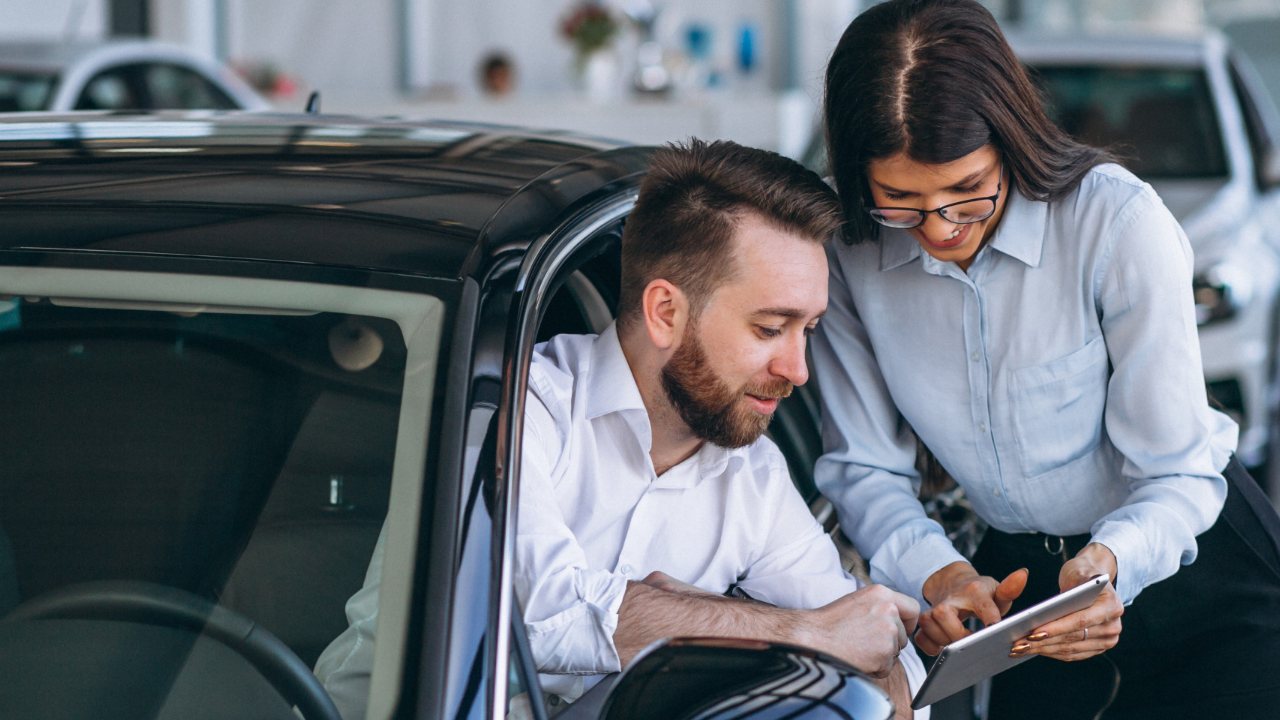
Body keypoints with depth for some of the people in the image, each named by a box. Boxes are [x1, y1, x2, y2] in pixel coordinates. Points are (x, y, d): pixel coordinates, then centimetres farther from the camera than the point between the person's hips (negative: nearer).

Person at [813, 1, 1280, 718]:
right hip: (1019, 573, 3)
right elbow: (862, 464, -7)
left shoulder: (1117, 220, -24)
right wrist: (936, 572, -26)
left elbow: (1176, 472, -21)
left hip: (1190, 565, -3)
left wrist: (1111, 562, -42)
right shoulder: (850, 256, -13)